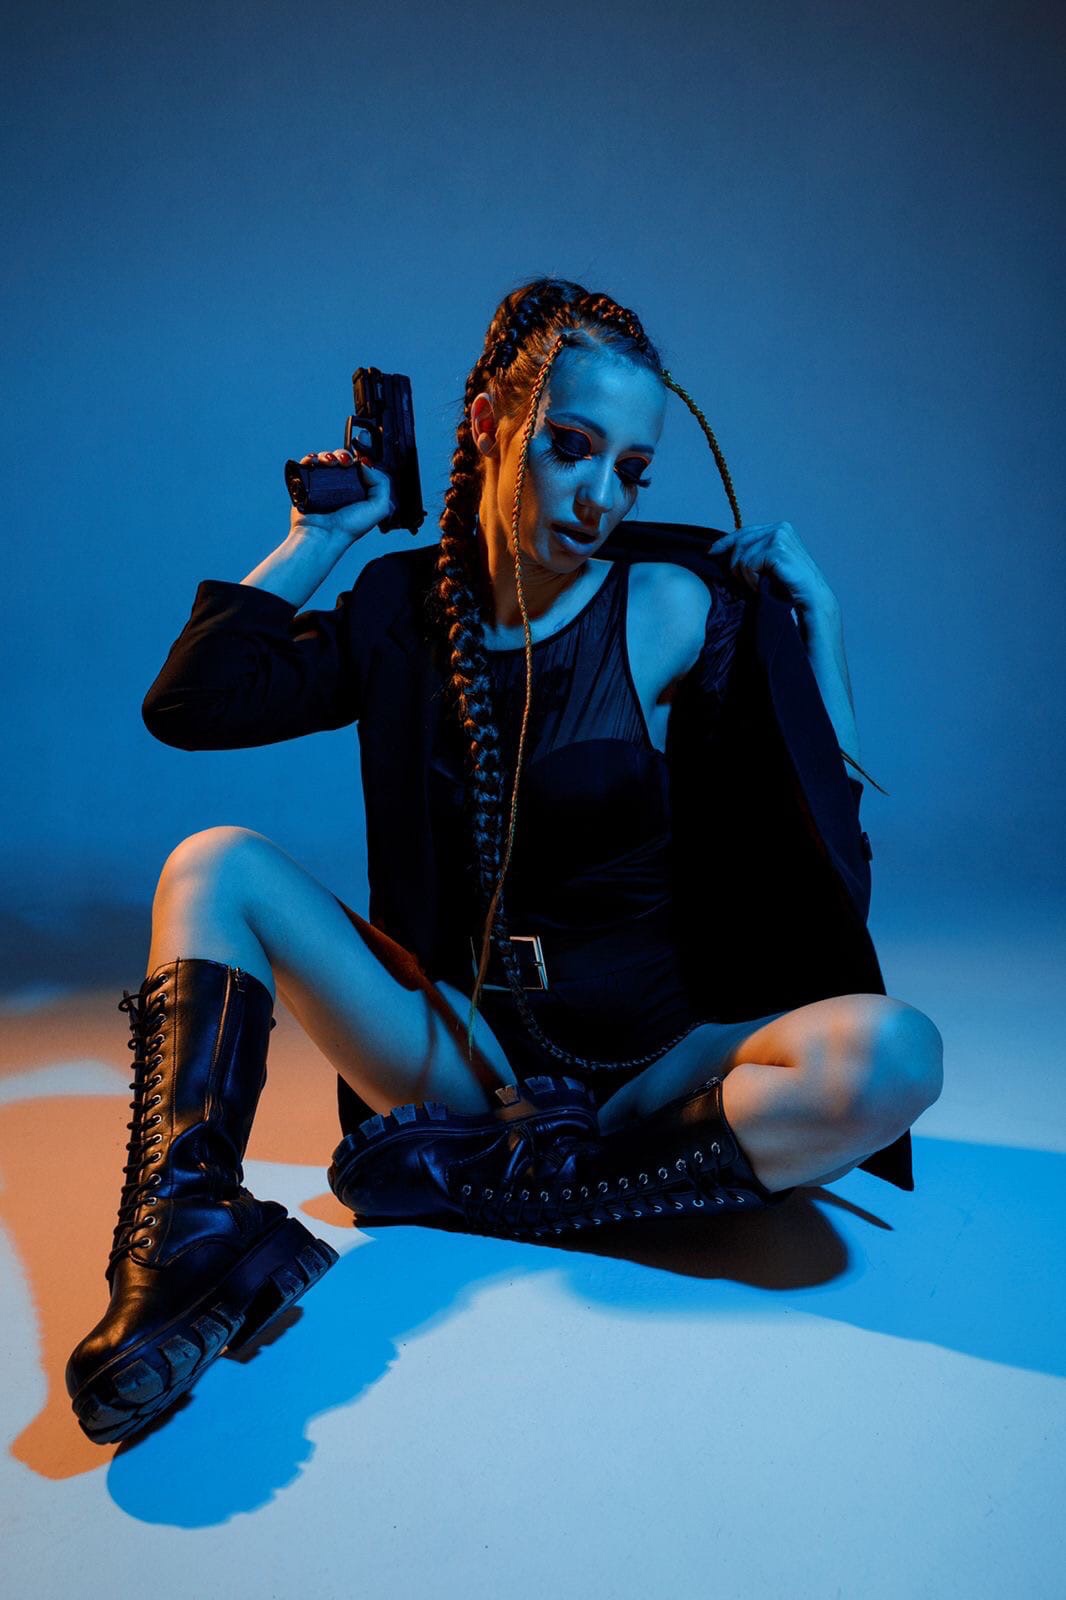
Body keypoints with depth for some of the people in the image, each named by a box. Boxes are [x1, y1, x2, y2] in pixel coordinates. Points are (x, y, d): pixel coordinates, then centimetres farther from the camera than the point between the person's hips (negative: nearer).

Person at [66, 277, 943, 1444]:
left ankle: (476, 1178, -22)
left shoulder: (665, 611, -5)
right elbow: (186, 704, -6)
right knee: (218, 864, -13)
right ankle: (186, 1236, -29)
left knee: (892, 1055, -30)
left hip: (649, 1059, -1)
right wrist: (322, 536, 0)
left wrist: (815, 616, -7)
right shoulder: (406, 602, 2)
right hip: (461, 1044, 2)